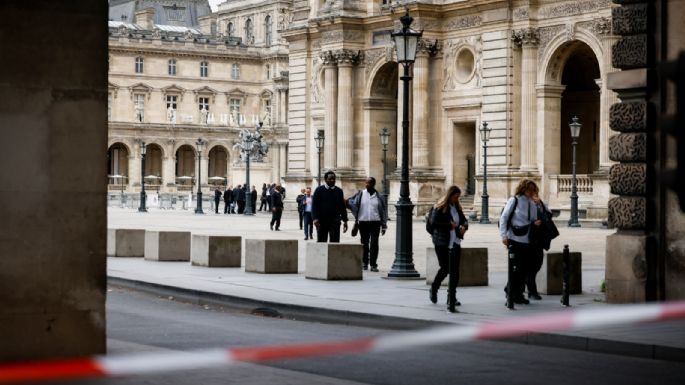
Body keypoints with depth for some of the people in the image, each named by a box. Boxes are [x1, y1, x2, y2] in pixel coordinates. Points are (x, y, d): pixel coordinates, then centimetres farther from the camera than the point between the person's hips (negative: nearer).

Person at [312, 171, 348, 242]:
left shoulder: (339, 191, 9)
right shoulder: (319, 190, 2)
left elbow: (342, 207, 12)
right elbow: (314, 205, -2)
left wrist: (345, 220, 8)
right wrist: (315, 218, -14)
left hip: (335, 222, 1)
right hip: (322, 221, -1)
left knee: (335, 241, -7)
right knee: (321, 242, 6)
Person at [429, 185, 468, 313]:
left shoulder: (457, 207, 11)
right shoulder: (440, 207, -6)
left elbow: (464, 220, 18)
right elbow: (433, 221, -15)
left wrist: (464, 226, -5)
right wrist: (449, 225, -17)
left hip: (455, 243, 5)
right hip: (442, 243, -5)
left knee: (454, 272, -1)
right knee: (445, 269, 2)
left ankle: (451, 299, 6)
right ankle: (434, 289, 30)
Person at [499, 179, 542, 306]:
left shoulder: (532, 203, 12)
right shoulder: (514, 201, -4)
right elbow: (503, 218, -6)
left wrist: (535, 223, -5)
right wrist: (504, 236, -11)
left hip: (526, 241, 6)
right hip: (514, 239, -6)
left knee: (525, 268, 7)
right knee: (518, 267, -5)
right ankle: (513, 295, 7)